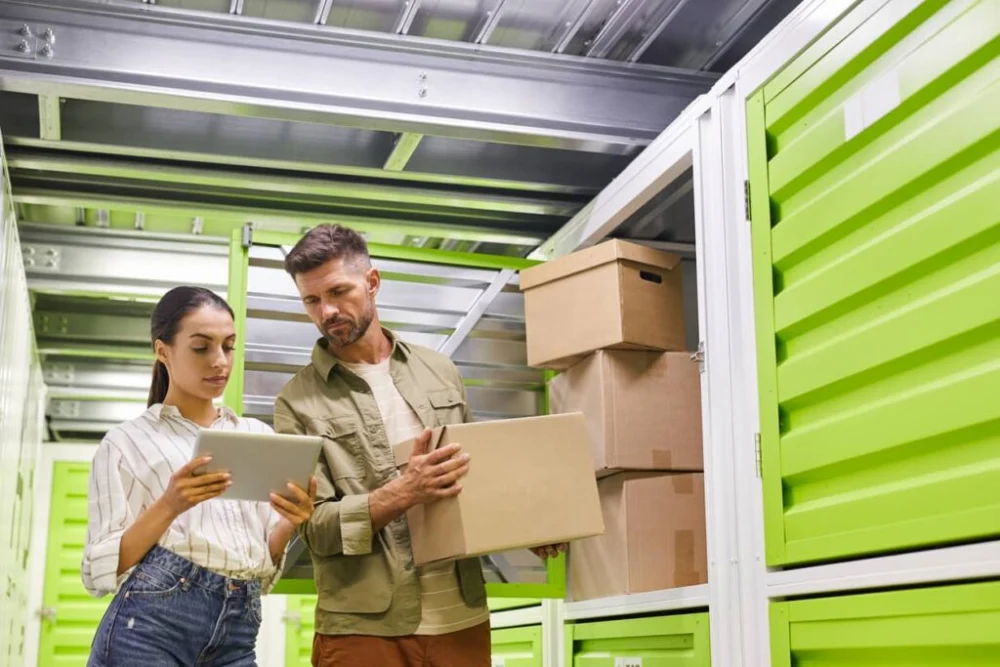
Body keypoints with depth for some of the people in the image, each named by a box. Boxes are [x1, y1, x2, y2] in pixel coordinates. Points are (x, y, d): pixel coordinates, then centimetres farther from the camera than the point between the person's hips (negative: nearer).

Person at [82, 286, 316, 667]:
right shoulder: (126, 442, 3)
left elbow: (265, 563, 13)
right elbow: (100, 571, -3)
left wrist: (289, 524, -7)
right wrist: (169, 507, -17)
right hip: (146, 629, -3)